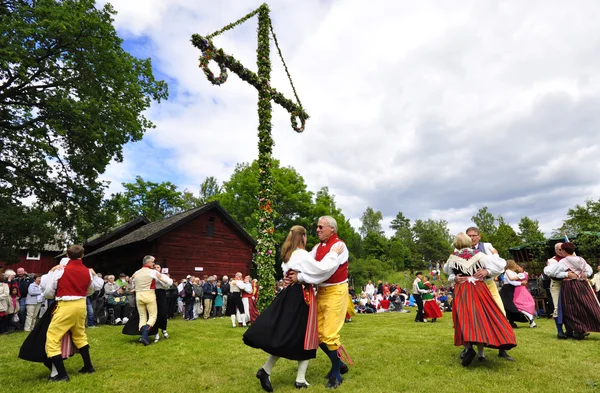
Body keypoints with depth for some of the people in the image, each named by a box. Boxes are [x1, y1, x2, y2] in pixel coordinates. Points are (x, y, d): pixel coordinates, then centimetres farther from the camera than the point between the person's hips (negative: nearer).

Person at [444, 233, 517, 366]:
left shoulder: (453, 257, 1)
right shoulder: (478, 254, -1)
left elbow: (446, 270, 20)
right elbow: (500, 266, -1)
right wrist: (487, 271, 11)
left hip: (461, 291, -1)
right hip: (478, 289, 1)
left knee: (464, 319, -1)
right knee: (481, 318, 9)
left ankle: (468, 348, -22)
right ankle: (481, 354, 14)